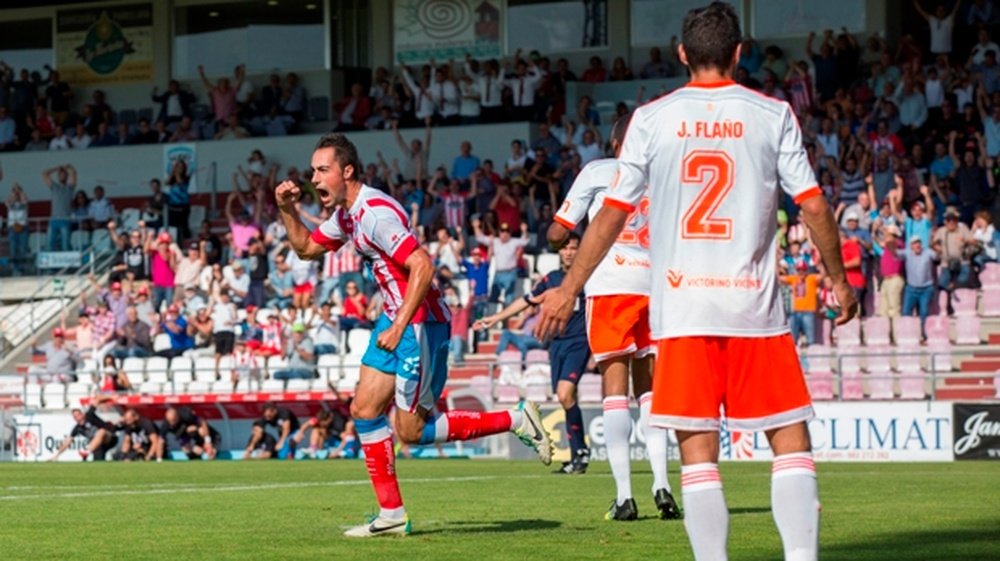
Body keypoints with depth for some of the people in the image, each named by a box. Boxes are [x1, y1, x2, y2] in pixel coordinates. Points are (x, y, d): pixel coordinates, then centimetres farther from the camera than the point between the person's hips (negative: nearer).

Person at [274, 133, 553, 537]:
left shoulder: (376, 212, -21)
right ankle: (392, 515, 7)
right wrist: (287, 211, 9)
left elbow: (422, 266, -28)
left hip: (420, 322, -10)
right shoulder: (346, 214, 10)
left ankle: (517, 420, 3)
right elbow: (306, 248, 26)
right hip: (394, 319, 10)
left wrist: (399, 327, -30)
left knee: (411, 431, -7)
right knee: (365, 410, 4)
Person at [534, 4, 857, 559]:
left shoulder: (651, 118, 3)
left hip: (680, 306, 0)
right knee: (790, 440, 5)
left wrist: (569, 289, 11)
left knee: (698, 451, 1)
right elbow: (813, 206, 2)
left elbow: (612, 212, 3)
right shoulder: (772, 115, 2)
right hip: (755, 305, 0)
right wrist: (839, 280, 15)